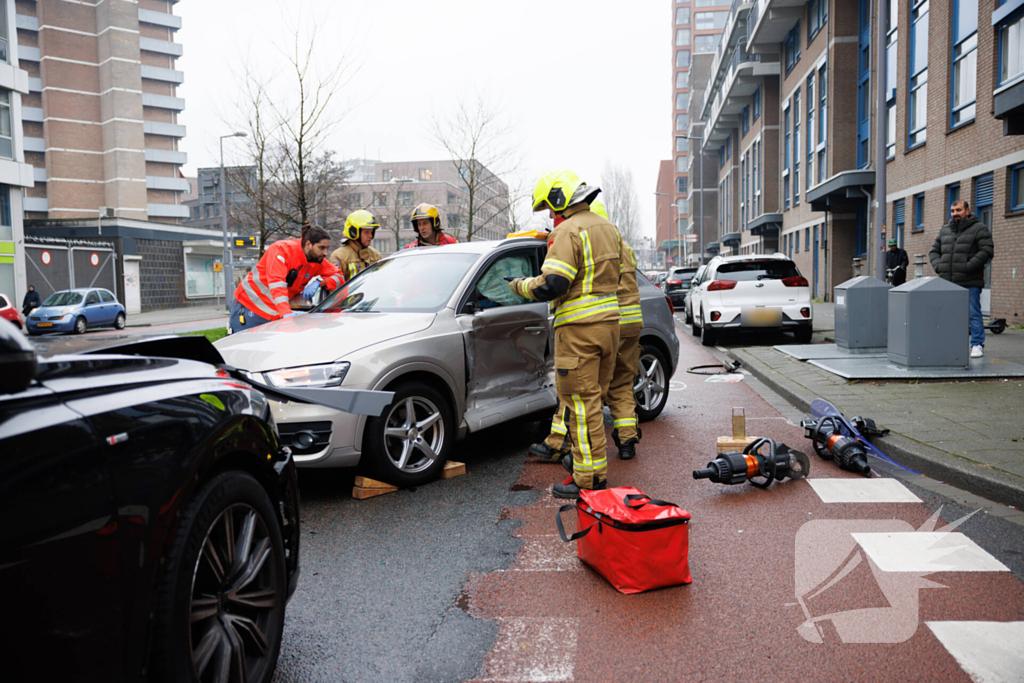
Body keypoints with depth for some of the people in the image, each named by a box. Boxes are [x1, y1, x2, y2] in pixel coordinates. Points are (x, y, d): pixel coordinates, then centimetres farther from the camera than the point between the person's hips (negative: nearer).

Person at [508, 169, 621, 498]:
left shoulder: (569, 231, -13)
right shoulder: (607, 228, 16)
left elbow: (551, 285, -21)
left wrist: (520, 285, -3)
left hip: (579, 329, -9)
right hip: (609, 323, 9)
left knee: (580, 403, -3)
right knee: (592, 400, 16)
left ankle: (588, 479, 1)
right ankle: (598, 473, 23)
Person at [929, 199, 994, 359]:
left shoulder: (979, 229, 2)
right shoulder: (945, 230, 18)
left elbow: (986, 251, -8)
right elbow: (934, 251, 20)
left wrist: (967, 267, -15)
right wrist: (939, 267, 1)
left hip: (970, 283, -5)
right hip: (947, 283, 5)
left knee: (973, 314, -4)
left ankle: (977, 345, 5)